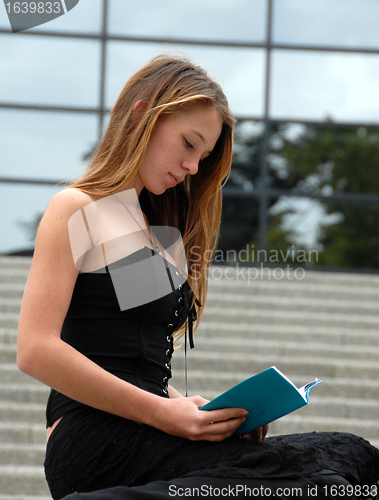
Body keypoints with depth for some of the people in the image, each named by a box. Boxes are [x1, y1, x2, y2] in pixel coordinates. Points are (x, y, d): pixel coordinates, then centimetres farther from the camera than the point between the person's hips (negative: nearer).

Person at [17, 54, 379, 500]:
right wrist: (160, 412, -12)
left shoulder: (156, 229, 29)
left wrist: (190, 411, 3)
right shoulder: (76, 210, 5)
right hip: (99, 439, -7)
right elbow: (36, 350, -9)